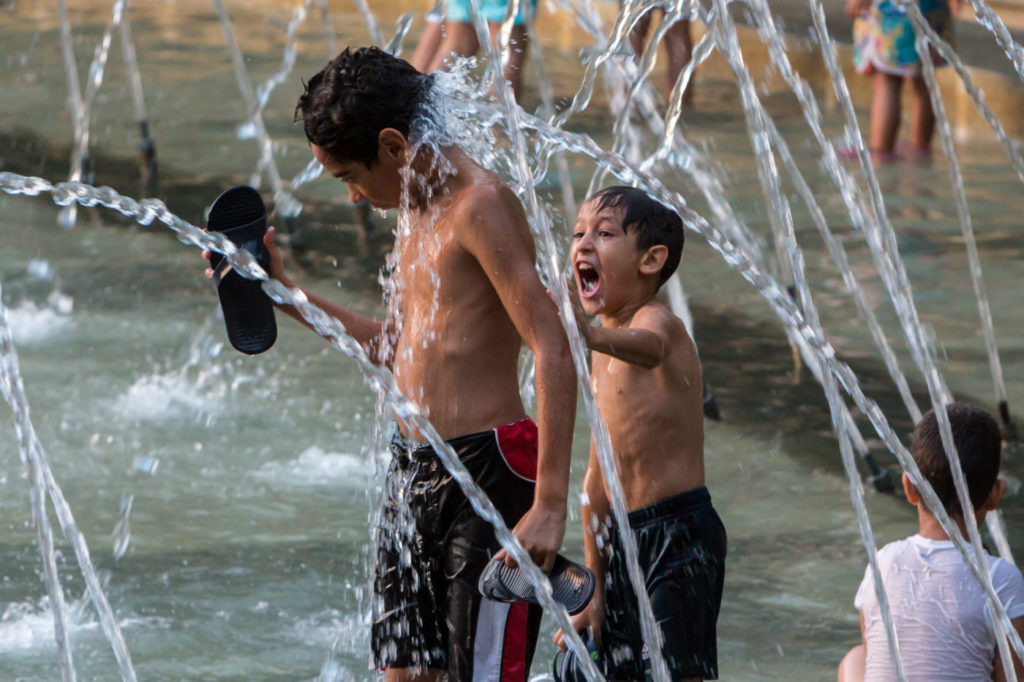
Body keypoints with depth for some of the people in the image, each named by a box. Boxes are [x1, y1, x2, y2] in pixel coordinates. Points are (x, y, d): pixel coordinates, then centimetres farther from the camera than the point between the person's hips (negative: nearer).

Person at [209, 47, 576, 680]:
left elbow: (554, 354, -21)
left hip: (487, 466, -9)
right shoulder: (416, 209, 15)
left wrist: (550, 505, -25)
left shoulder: (480, 205, -15)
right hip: (412, 467, 9)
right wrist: (283, 293, 25)